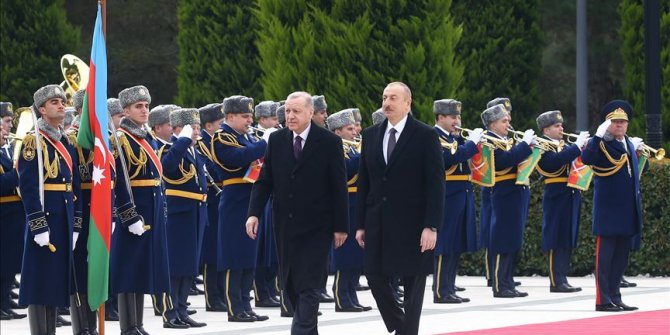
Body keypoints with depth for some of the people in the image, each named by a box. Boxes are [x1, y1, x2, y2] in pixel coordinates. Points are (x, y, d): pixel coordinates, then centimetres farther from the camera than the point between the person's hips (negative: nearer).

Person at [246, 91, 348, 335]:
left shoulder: (330, 142, -6)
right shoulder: (277, 140, 4)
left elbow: (339, 187, -4)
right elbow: (264, 181, 7)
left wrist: (341, 226, -5)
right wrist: (254, 213, -7)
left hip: (316, 228, -4)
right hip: (285, 224, 4)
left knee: (308, 286, -10)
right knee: (291, 284, 10)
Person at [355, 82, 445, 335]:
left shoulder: (425, 136, -5)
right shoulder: (371, 135, 9)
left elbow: (436, 184, -8)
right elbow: (364, 182, 12)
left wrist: (432, 227, -14)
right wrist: (361, 224, 8)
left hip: (411, 224, -4)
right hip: (378, 224, 4)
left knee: (413, 283, 1)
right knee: (375, 277, 3)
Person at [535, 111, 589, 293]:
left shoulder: (563, 146, 17)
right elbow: (556, 161, -28)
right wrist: (577, 146, -25)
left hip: (570, 199, 9)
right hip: (556, 199, -9)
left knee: (567, 241, 9)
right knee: (556, 242, -6)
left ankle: (562, 279, 13)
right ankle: (556, 282, -5)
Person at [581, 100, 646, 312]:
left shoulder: (629, 145, 15)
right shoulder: (602, 144, -9)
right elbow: (586, 159, -30)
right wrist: (598, 135, -36)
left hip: (627, 212, 8)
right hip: (608, 211, -8)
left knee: (621, 257, 10)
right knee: (605, 255, -4)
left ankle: (615, 297, 16)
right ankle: (603, 300, -3)